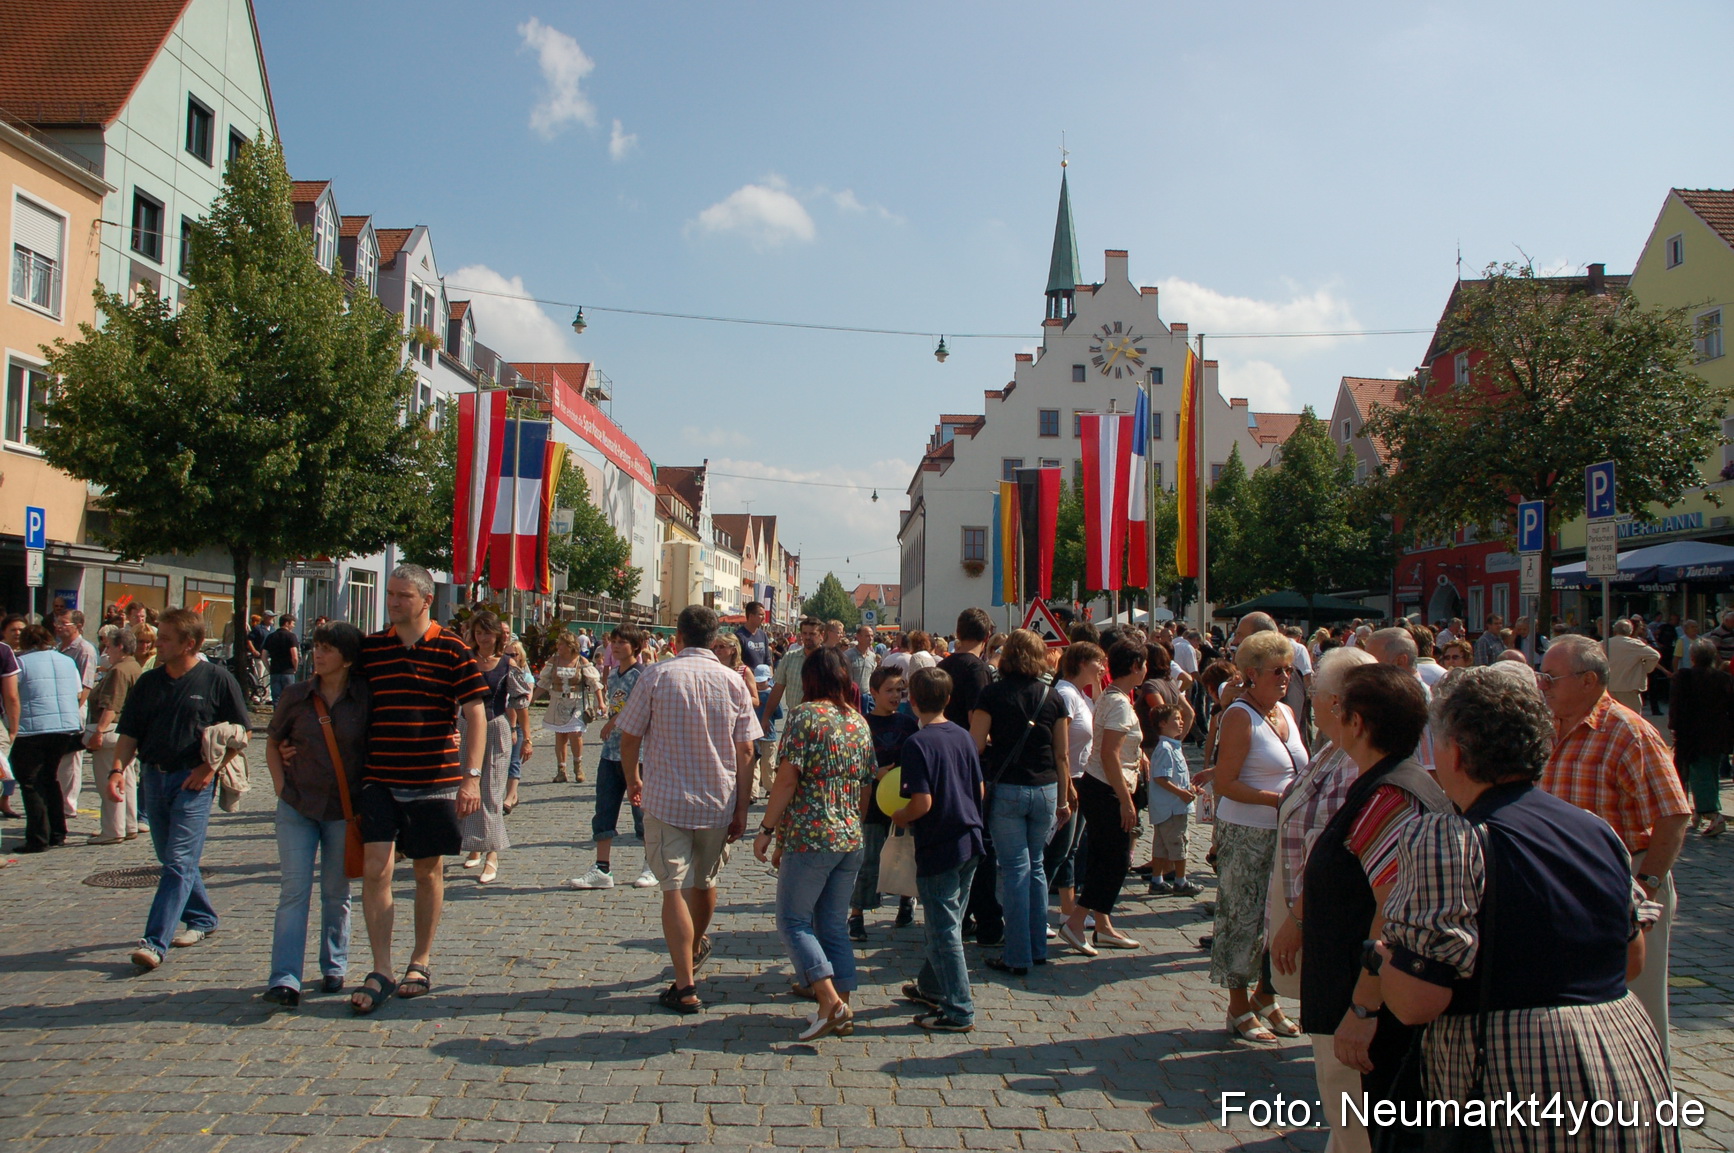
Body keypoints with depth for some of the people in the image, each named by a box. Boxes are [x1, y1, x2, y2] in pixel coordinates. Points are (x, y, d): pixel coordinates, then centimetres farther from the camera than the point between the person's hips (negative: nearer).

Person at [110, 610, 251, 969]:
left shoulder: (217, 679, -7)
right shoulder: (148, 682, 7)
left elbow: (241, 730, -2)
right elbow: (129, 734, 9)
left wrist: (211, 767, -10)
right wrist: (118, 769, -8)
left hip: (193, 780, -6)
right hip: (153, 777, 6)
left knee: (179, 862, -9)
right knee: (172, 859, 15)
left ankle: (155, 943, -11)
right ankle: (202, 919, 31)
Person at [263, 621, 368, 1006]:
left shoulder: (366, 698, -5)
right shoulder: (295, 696, 0)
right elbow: (273, 741, 13)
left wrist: (370, 793, -3)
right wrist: (280, 783, 3)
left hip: (345, 808, -1)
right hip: (297, 805, 1)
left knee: (336, 893, 10)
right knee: (294, 889, -5)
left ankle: (334, 968, 25)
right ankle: (284, 978, -7)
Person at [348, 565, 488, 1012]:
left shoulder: (452, 651, -4)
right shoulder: (369, 648, 4)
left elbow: (475, 713, -5)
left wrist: (472, 776, -12)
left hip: (435, 781, -2)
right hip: (379, 779, 2)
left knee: (428, 871, 9)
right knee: (376, 869, -7)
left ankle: (421, 962, 25)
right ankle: (381, 972, 3)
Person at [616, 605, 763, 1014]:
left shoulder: (656, 675, -8)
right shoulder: (732, 682, -2)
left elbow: (630, 738, -2)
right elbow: (745, 753, -2)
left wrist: (632, 780, 16)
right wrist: (741, 810, 4)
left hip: (666, 800, -3)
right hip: (718, 803, 3)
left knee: (675, 889, 0)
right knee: (704, 882, 22)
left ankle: (685, 987, -5)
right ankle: (696, 948, 46)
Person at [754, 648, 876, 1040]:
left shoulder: (806, 715, -9)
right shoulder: (859, 722, 11)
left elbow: (787, 778, -15)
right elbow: (866, 786, 14)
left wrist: (766, 829, -9)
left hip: (809, 836, -7)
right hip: (851, 838, 7)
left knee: (793, 920, 3)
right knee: (835, 925, 14)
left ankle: (830, 1001, -8)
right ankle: (842, 1009, 16)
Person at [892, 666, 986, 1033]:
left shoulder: (918, 743, -17)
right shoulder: (963, 736, 4)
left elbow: (923, 802, -22)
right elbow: (979, 790, 9)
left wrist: (899, 817, -4)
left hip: (938, 846, -8)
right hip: (970, 841, 8)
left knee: (943, 930, 2)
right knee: (947, 922, 21)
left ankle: (959, 1012, 8)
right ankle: (932, 986, 36)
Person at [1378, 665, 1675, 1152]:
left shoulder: (1446, 841, -17)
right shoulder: (1597, 829, 6)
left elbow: (1416, 1002, -21)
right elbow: (1635, 957, 19)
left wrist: (1381, 957, -1)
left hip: (1520, 1090, -7)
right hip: (1634, 1074, 7)